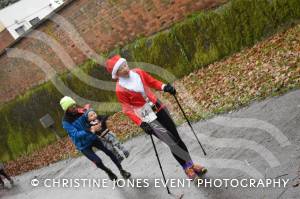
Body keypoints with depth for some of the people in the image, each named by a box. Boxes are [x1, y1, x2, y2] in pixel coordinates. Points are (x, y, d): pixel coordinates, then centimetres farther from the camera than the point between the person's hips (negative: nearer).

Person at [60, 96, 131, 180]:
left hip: (92, 137, 3)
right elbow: (76, 134, -29)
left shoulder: (80, 111, -8)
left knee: (109, 151, -7)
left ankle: (122, 170, 11)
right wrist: (90, 130, -41)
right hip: (83, 145, -3)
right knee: (98, 161, -12)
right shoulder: (66, 122, -19)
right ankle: (108, 172, 21)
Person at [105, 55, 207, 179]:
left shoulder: (138, 73, -3)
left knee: (176, 137, 10)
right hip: (147, 116, -5)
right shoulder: (120, 90, -16)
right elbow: (127, 109, -13)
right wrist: (141, 123, -23)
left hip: (158, 107, 5)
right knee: (171, 142, -6)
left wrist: (164, 87, -11)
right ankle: (188, 167, 15)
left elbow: (152, 82, 8)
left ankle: (190, 164, 26)